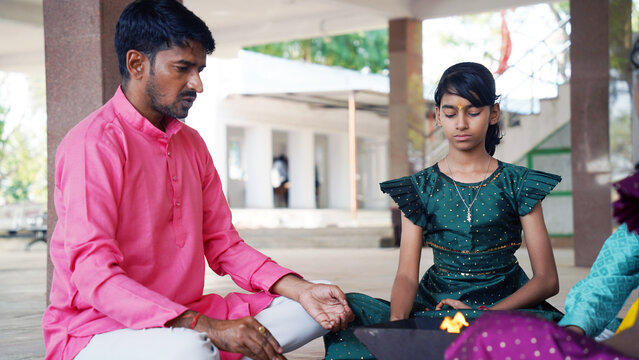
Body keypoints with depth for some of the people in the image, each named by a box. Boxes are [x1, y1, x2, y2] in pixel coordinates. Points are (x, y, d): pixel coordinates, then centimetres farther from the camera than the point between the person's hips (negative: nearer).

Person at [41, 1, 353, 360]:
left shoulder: (192, 144, 14)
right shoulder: (94, 142, -13)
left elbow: (223, 244, 14)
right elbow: (93, 276, -22)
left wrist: (302, 290, -3)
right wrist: (207, 327, -31)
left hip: (187, 320, 8)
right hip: (97, 330, -8)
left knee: (315, 312, -3)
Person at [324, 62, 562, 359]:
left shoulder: (517, 185, 4)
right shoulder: (420, 188, 8)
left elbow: (547, 280, -1)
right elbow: (407, 275, -2)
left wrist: (488, 313, -19)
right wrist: (397, 323, -25)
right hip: (434, 309, 0)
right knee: (348, 311, -27)